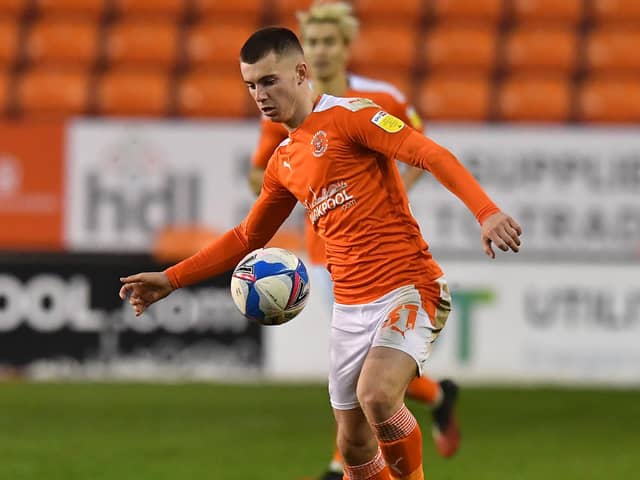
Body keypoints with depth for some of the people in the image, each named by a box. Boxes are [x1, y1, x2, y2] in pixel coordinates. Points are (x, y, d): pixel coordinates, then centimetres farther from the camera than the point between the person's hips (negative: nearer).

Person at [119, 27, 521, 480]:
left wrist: (486, 211, -33)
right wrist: (170, 280, 23)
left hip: (408, 288, -8)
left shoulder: (349, 115, -6)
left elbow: (432, 155, -18)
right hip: (350, 309, 8)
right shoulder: (283, 162, 16)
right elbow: (246, 238, 30)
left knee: (376, 395, -30)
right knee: (354, 444, 8)